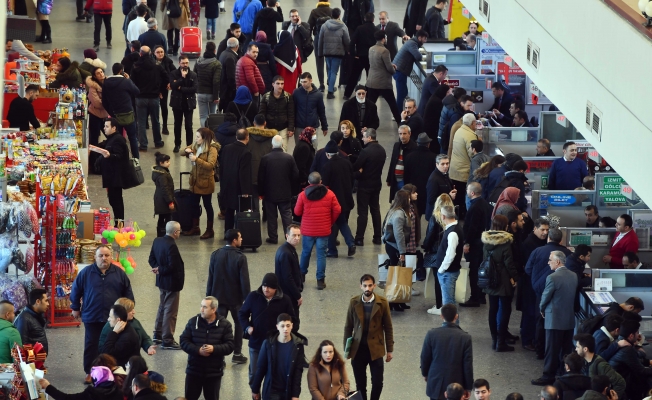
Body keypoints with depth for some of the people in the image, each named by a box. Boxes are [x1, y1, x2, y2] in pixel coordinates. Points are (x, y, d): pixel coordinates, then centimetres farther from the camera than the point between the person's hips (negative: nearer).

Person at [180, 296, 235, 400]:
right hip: (194, 370, 1)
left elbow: (230, 346, -7)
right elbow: (183, 341, -3)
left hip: (214, 372, -1)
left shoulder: (225, 324, -5)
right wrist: (198, 350, -19)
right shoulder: (193, 322, -2)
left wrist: (214, 349, -24)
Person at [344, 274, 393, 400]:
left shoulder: (382, 302, -6)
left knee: (377, 383, -1)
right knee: (360, 384, 7)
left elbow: (388, 327, 0)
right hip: (358, 349, 1)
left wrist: (390, 350, 1)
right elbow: (348, 326, 5)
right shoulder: (354, 302, -2)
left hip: (375, 349, -1)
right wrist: (346, 348, 5)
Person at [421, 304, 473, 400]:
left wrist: (425, 373, 19)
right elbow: (468, 365, -8)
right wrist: (468, 387, 2)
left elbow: (425, 358, -1)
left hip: (436, 382, 1)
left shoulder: (432, 334, -12)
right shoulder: (465, 338, -13)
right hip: (456, 385, -1)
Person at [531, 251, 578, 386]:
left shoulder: (552, 278, -19)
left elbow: (545, 297, -10)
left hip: (555, 319, -7)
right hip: (570, 318, 7)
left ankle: (549, 376, 6)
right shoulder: (574, 276, 4)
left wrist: (542, 309, 10)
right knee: (567, 349, 12)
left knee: (552, 349, 1)